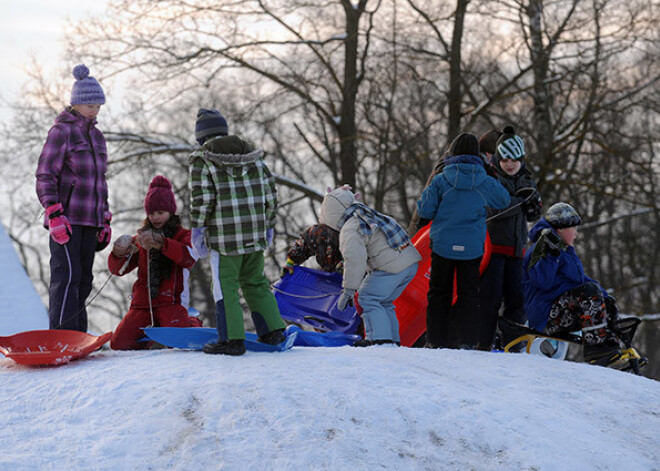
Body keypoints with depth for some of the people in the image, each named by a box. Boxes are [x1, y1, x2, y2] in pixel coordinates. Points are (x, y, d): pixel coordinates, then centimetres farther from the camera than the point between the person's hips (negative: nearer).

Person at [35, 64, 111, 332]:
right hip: (66, 219, -7)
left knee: (83, 280, 6)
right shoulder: (61, 131, -4)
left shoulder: (96, 136, 19)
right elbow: (45, 177, -8)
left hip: (90, 219, 7)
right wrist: (54, 215, -17)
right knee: (67, 275, -14)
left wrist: (105, 220, 19)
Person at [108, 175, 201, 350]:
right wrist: (118, 255, -9)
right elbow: (118, 270, 15)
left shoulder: (183, 235, 8)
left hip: (170, 300, -4)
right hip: (143, 302, 4)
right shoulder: (140, 239, 19)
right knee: (119, 343, -11)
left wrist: (161, 243, -29)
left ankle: (192, 324, 9)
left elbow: (188, 258, -15)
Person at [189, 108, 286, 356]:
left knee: (225, 287, 2)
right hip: (255, 235, 5)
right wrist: (267, 226, 21)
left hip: (224, 238, -5)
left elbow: (201, 199, -12)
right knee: (255, 283, 18)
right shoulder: (254, 156, 11)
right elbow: (270, 194, 12)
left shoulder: (202, 160, -5)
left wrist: (198, 231, -4)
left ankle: (232, 340, 1)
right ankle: (273, 330, 17)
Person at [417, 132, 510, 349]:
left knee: (439, 292, 10)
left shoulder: (441, 180, -9)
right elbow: (504, 201, 13)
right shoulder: (485, 182, -4)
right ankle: (465, 341, 3)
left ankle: (437, 340, 10)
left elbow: (424, 211, -6)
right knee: (468, 293, 9)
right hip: (472, 248, 1)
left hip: (442, 245, 0)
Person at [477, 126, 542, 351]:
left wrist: (532, 203, -5)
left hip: (516, 247, 6)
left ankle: (511, 345, 9)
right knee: (491, 296, -9)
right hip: (493, 245, -6)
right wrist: (520, 199, -16)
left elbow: (534, 216, 15)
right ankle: (483, 344, -4)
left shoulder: (525, 178, 14)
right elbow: (493, 209, -18)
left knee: (517, 298, 3)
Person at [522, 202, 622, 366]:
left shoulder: (566, 252, 25)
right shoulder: (540, 249, -8)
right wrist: (551, 254, -29)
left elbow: (582, 279, 28)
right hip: (546, 316, -10)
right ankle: (596, 344, -33)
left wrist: (606, 298, 16)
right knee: (590, 291, -27)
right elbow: (543, 282, -21)